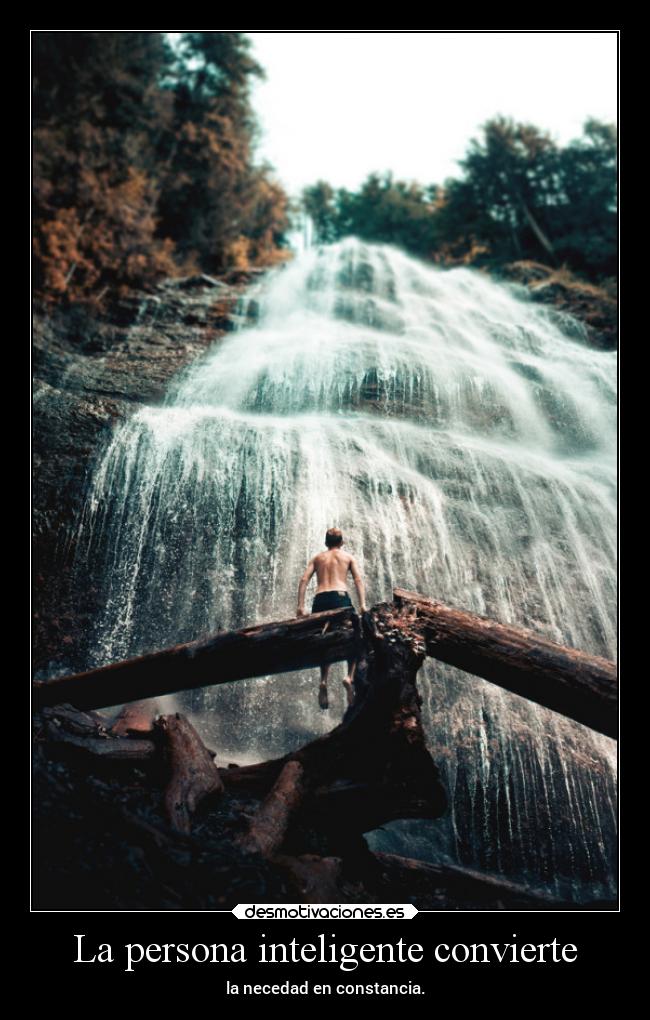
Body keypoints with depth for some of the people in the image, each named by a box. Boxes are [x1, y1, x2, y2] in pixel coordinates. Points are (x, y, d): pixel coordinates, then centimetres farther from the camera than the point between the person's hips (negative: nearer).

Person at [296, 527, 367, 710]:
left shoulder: (317, 557, 24)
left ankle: (323, 681, -4)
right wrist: (362, 604, -4)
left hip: (320, 600, 2)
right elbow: (358, 580, 4)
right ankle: (350, 676, -11)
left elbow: (304, 580, 9)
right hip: (340, 597, -2)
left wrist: (300, 606, 4)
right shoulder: (348, 557, 19)